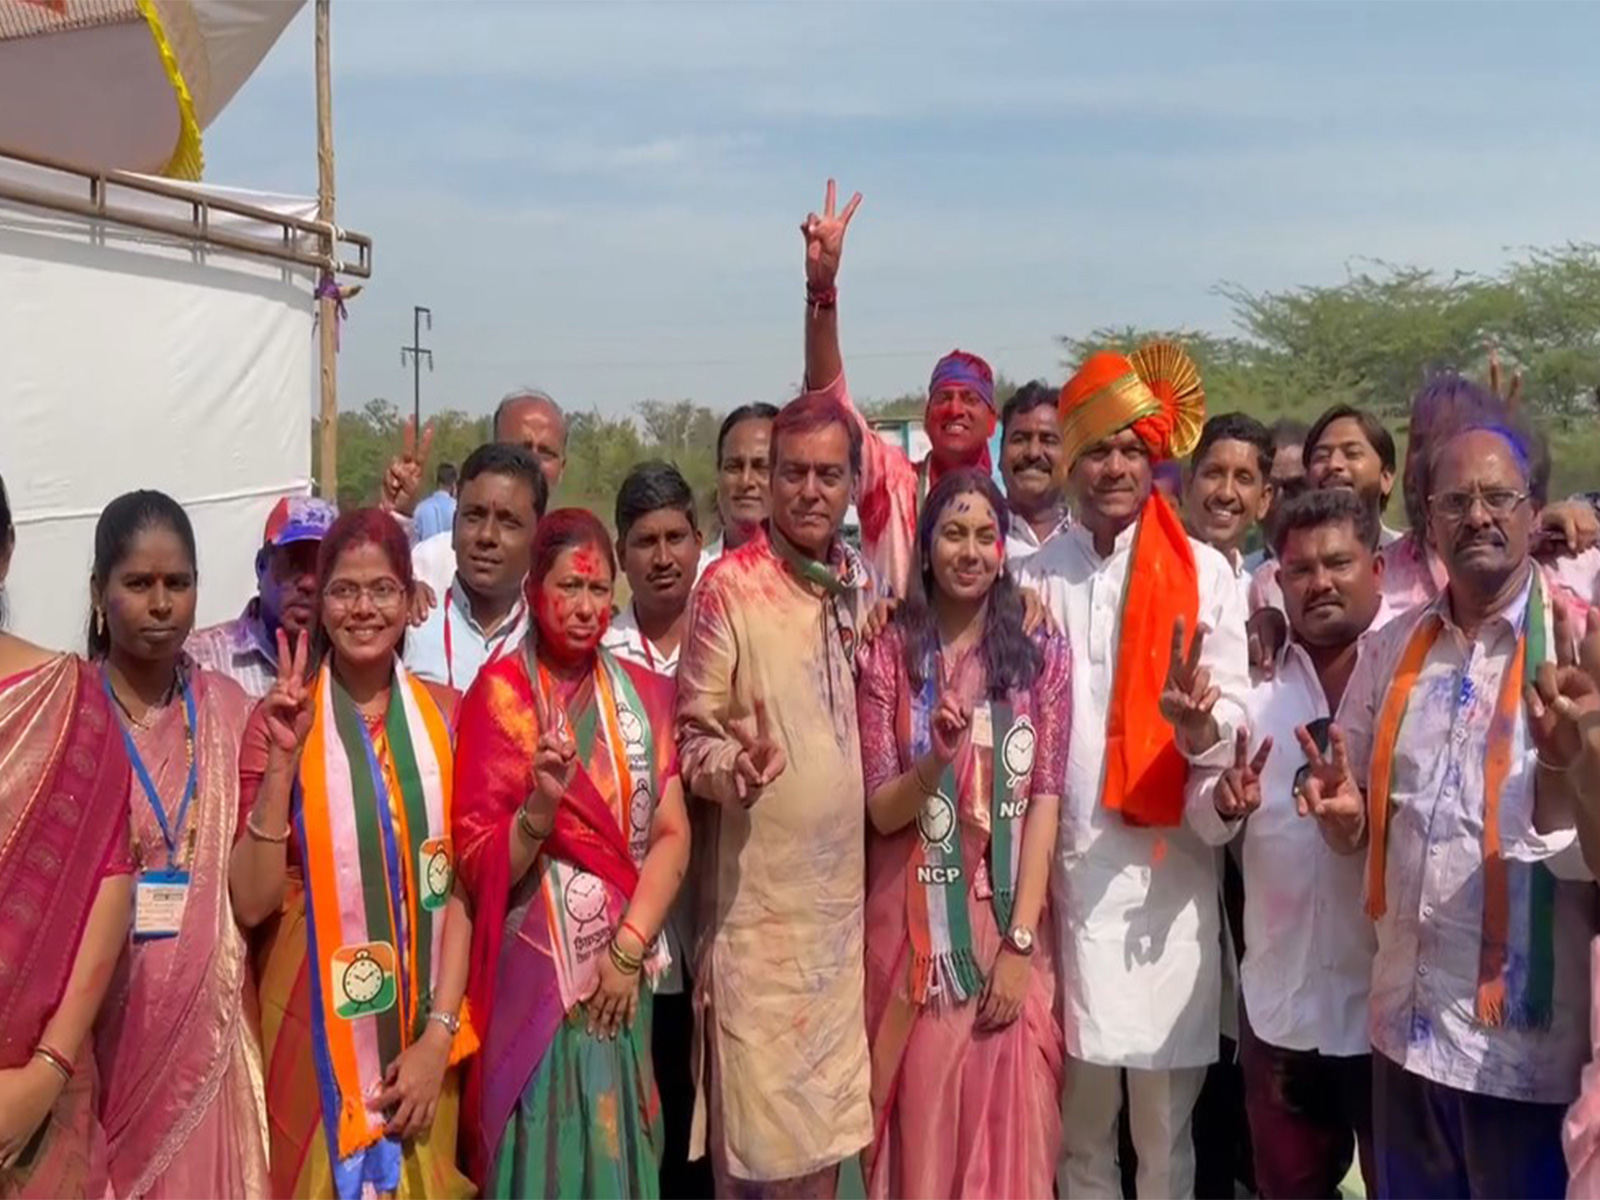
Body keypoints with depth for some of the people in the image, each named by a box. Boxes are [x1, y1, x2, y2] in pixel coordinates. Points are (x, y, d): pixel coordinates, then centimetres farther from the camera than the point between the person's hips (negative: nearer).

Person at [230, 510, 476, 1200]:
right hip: (316, 1023, -2)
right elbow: (250, 903, -14)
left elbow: (464, 883, -2)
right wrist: (283, 759, -23)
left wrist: (439, 1034, -9)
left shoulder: (444, 715, -1)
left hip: (422, 1027, 2)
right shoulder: (280, 722, -8)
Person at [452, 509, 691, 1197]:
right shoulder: (499, 694, -6)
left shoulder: (642, 694, 5)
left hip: (624, 973, 4)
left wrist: (629, 947, -10)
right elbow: (480, 868, -9)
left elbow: (672, 835, 0)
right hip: (533, 976, -3)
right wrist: (542, 805, -26)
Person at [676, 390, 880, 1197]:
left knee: (828, 1115, 16)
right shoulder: (728, 587, -10)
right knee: (757, 1130, 2)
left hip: (845, 889, 5)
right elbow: (693, 737, -9)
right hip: (757, 897, -5)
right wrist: (734, 767, -28)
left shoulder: (864, 585, 7)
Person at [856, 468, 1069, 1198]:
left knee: (1008, 1123, 7)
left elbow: (1044, 802, -4)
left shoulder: (1042, 655, 1)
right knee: (922, 1123, 8)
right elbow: (881, 811, -4)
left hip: (1008, 924, 0)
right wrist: (937, 759, -24)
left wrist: (1019, 942, -10)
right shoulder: (889, 654, 0)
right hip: (913, 925, 0)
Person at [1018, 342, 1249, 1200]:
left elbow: (1234, 724, -2)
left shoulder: (1205, 573, 0)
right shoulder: (1037, 578, 6)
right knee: (1079, 1119, 13)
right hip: (1067, 866, 2)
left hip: (1168, 868, -2)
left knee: (1166, 1120, 7)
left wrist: (1197, 722, -24)